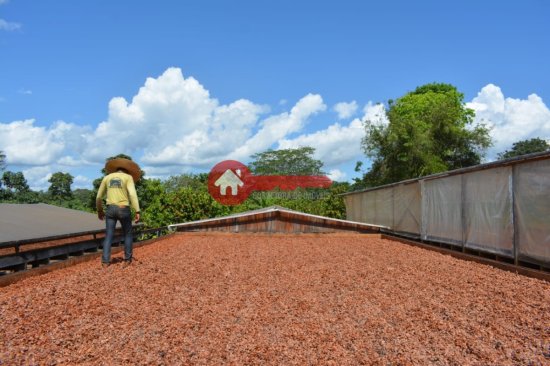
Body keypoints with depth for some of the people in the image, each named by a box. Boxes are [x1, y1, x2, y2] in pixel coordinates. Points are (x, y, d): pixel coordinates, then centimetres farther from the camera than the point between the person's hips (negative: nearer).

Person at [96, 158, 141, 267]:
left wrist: (99, 210, 30)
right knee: (128, 235, 14)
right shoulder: (128, 177, -1)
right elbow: (133, 194, -16)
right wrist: (137, 211, -18)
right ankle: (127, 259, 15)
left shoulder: (107, 177, 12)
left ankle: (105, 261, -2)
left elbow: (99, 197, 15)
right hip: (124, 210, -2)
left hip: (111, 209, 3)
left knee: (109, 236, 6)